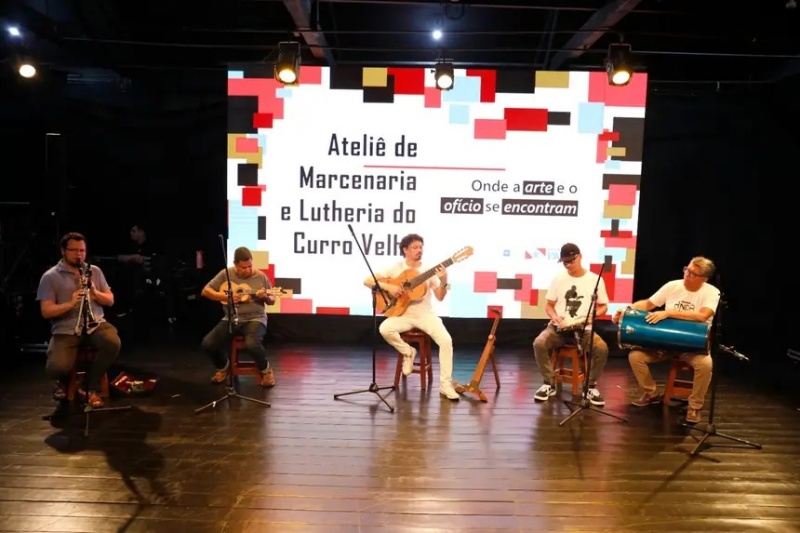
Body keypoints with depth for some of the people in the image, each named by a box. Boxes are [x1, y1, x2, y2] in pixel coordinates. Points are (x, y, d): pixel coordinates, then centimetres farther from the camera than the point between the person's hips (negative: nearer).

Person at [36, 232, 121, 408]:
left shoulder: (95, 271, 11)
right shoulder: (50, 277, 0)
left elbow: (110, 301, 10)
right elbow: (46, 311, -6)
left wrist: (95, 292, -11)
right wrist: (71, 303, -23)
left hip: (95, 324, 3)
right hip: (65, 330, -2)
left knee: (114, 343, -31)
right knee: (56, 368, -28)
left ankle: (92, 386, -6)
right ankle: (64, 380, 15)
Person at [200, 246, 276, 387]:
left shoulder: (260, 276, -2)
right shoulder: (225, 274, 0)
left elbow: (272, 301, 5)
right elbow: (205, 291, 1)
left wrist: (265, 297, -19)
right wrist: (225, 297, -14)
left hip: (254, 319, -3)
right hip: (230, 319, 3)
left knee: (252, 344, -34)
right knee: (207, 344, -16)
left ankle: (266, 371, -2)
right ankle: (223, 367, 16)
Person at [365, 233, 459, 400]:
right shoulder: (395, 269, -2)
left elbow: (440, 297, -1)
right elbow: (367, 281, -6)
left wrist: (443, 282, -20)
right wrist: (388, 287, -19)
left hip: (425, 314, 0)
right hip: (404, 314, 0)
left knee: (446, 340, -23)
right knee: (385, 329, -31)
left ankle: (445, 385, -12)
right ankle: (408, 352, -2)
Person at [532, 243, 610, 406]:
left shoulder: (595, 279, 2)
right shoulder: (558, 279, 6)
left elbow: (603, 306, 9)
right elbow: (549, 305, 10)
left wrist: (594, 315, -13)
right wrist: (554, 316, -12)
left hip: (584, 328, -1)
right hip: (559, 327, 1)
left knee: (602, 348, -30)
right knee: (539, 343, -29)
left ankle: (591, 386, -6)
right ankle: (549, 384, -9)